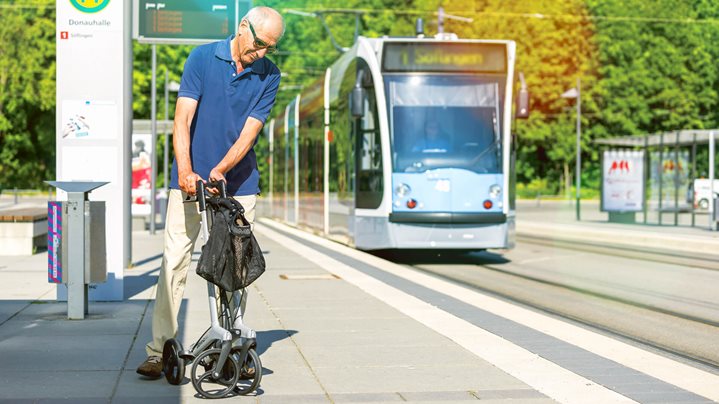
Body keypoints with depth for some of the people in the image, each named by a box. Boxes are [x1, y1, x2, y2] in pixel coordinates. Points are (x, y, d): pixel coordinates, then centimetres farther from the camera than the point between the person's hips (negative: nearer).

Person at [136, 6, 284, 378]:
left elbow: (250, 131, -7)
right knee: (174, 262, -4)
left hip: (238, 183, 2)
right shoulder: (202, 58, -4)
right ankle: (158, 351, -1)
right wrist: (185, 171, -24)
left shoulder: (268, 75, 0)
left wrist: (219, 170, -22)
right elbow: (183, 118, -11)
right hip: (189, 180, -1)